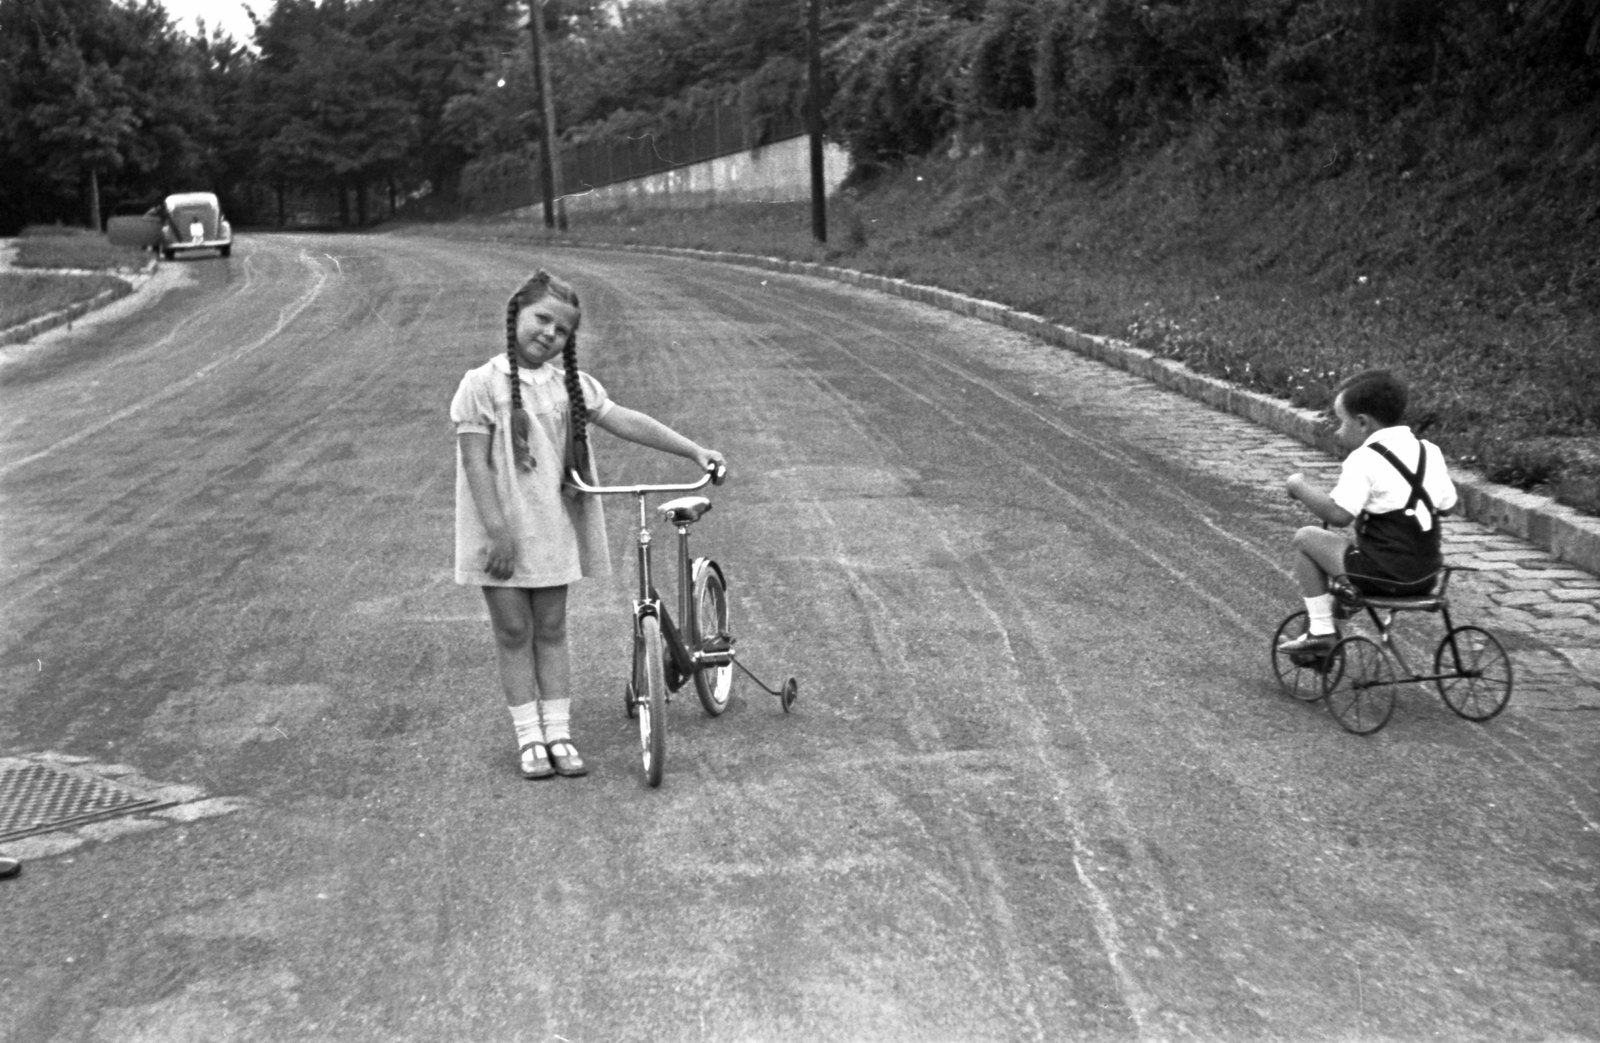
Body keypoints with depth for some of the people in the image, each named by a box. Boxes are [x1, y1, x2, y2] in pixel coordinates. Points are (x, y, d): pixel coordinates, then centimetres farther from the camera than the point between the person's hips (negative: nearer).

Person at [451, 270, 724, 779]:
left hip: (552, 528, 4)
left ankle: (558, 733, 18)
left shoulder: (571, 386, 4)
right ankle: (529, 737, 14)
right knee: (514, 633, 5)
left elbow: (627, 422, 1)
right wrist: (498, 532, -18)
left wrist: (694, 450, -6)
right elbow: (476, 464, -13)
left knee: (551, 632, 10)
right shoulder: (483, 384, -9)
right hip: (502, 534, -4)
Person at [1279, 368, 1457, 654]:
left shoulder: (1364, 459, -15)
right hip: (1427, 576, 8)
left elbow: (1338, 515, -24)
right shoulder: (1430, 451, 7)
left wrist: (1300, 486, -10)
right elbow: (1446, 505, 13)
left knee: (1306, 538, 5)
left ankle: (1321, 630, 5)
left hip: (1384, 576, -8)